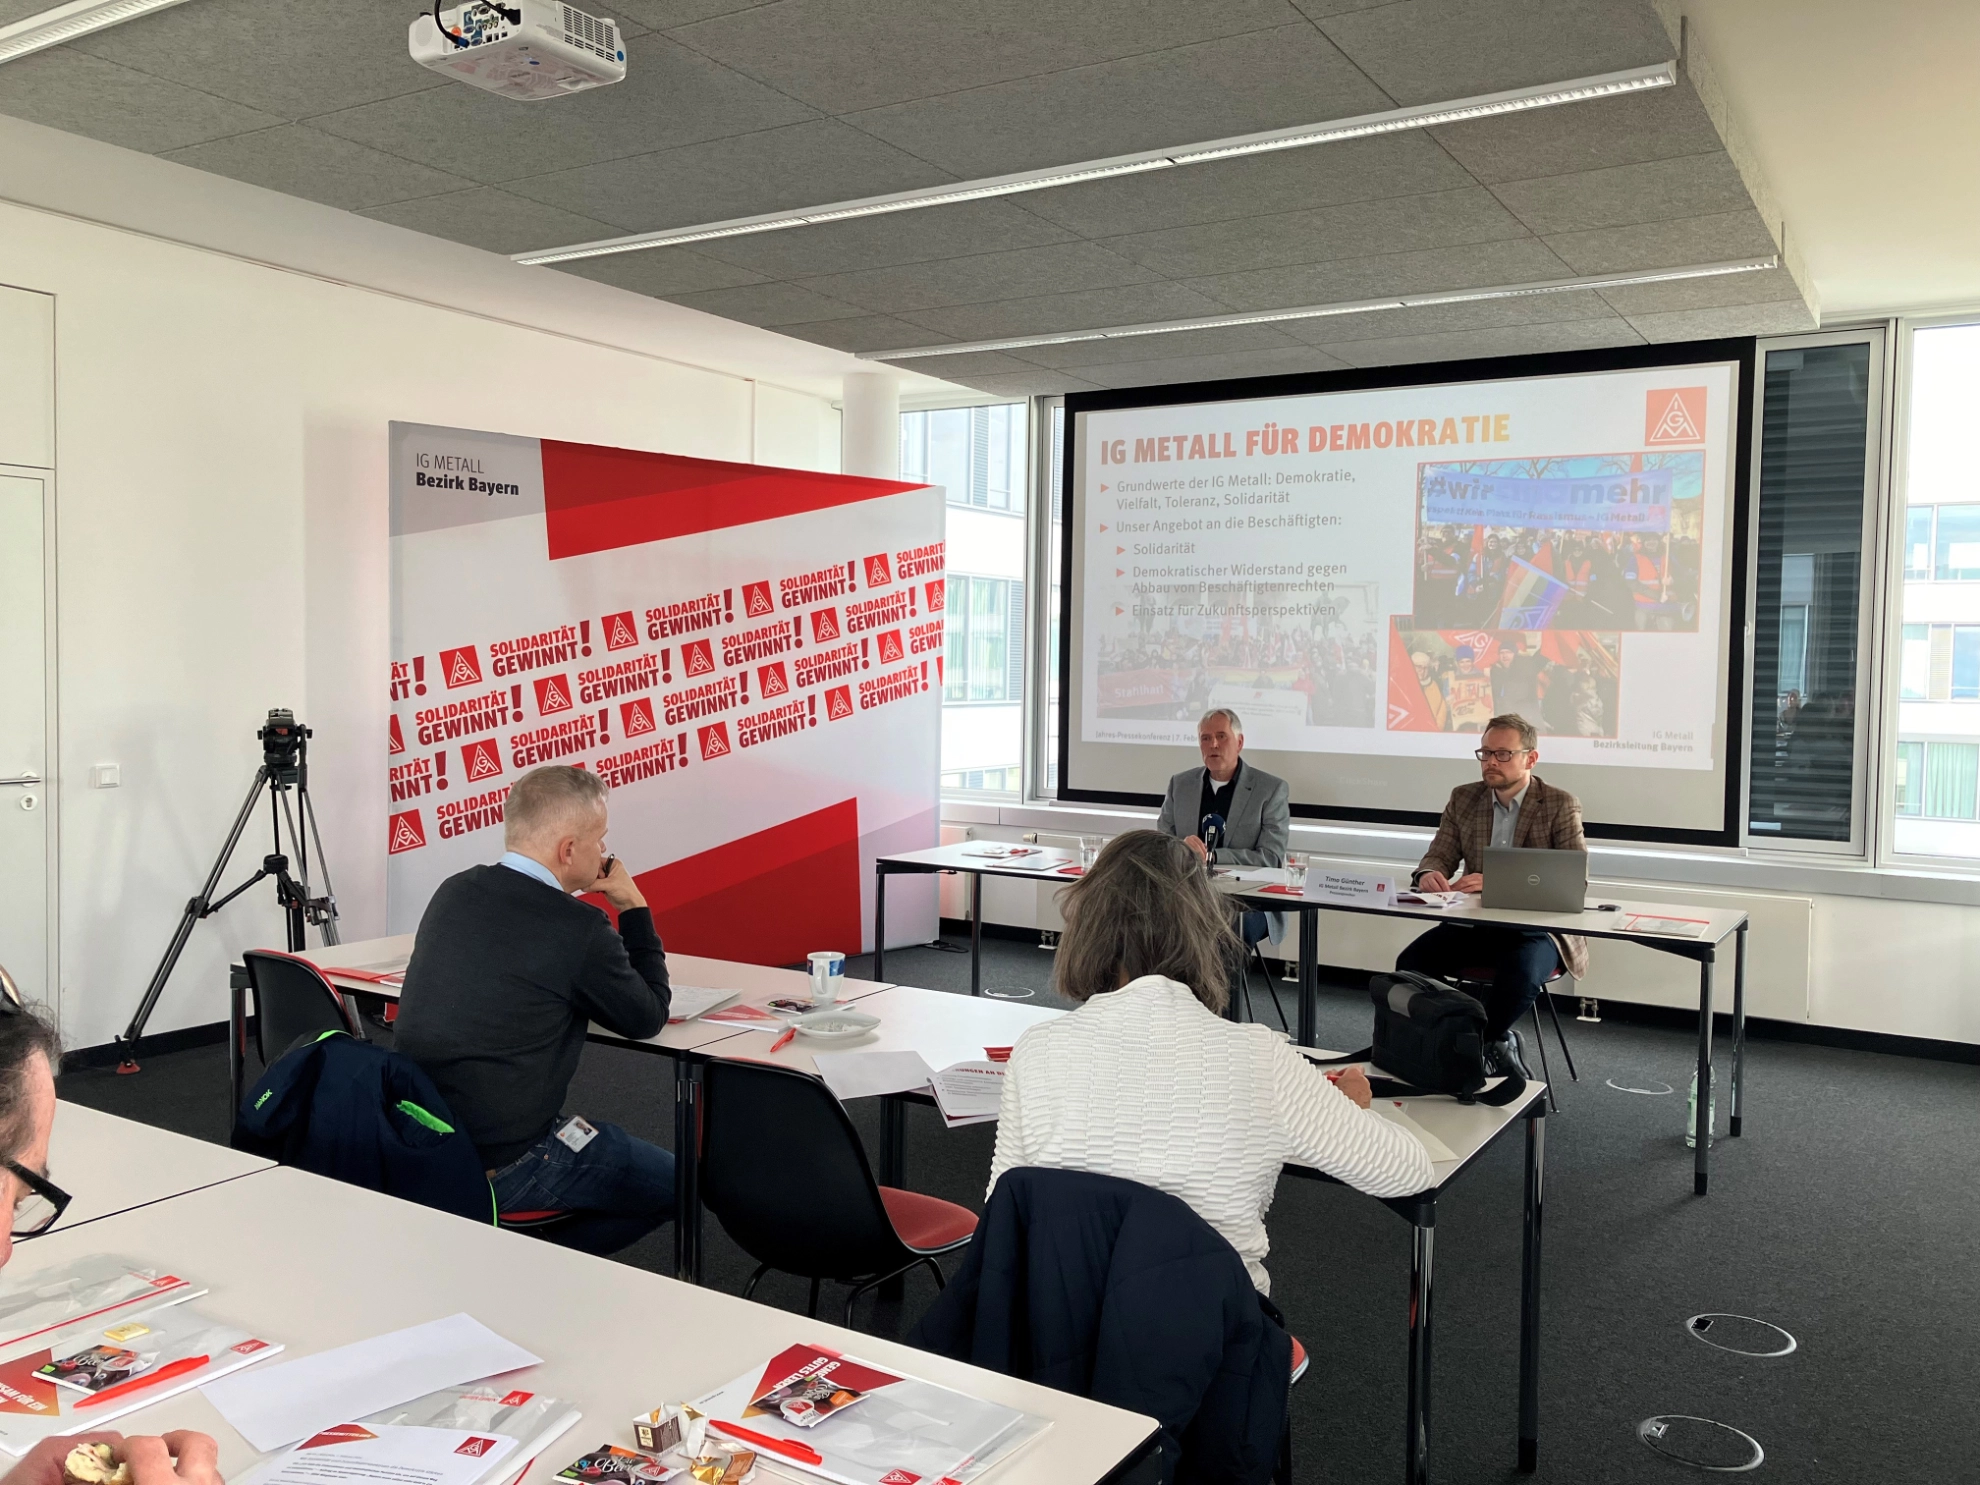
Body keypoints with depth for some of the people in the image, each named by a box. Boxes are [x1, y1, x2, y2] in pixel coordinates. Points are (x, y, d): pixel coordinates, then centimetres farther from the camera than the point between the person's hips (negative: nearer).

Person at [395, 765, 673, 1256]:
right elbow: (648, 1018, -4)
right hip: (500, 1168, -8)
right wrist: (633, 908, 3)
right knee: (676, 1183, 10)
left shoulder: (453, 893, 2)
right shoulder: (578, 929, -20)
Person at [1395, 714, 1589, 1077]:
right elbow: (1439, 856, 8)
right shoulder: (1463, 798, 9)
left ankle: (1483, 1044, -7)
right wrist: (1428, 874, -20)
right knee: (1412, 961, -22)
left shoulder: (1560, 805, -4)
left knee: (1520, 972, -36)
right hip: (1476, 923, 4)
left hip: (1540, 927, -4)